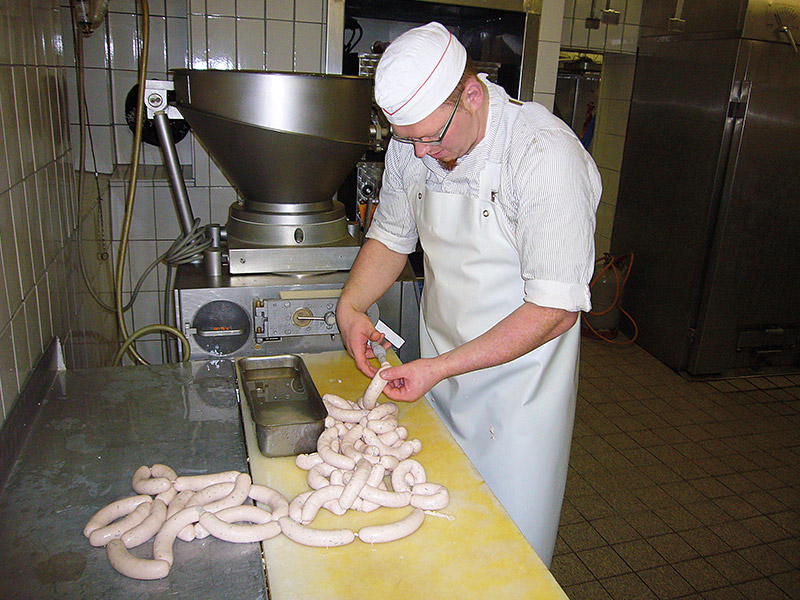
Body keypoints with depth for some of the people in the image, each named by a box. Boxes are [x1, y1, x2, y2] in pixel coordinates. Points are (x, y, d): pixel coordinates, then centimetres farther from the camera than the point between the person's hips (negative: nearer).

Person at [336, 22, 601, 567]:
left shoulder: (547, 154, -24)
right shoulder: (411, 144, -5)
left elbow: (554, 311, -24)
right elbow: (392, 236, 11)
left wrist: (439, 369, -26)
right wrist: (351, 305, -7)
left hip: (518, 377, -5)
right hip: (439, 368, 5)